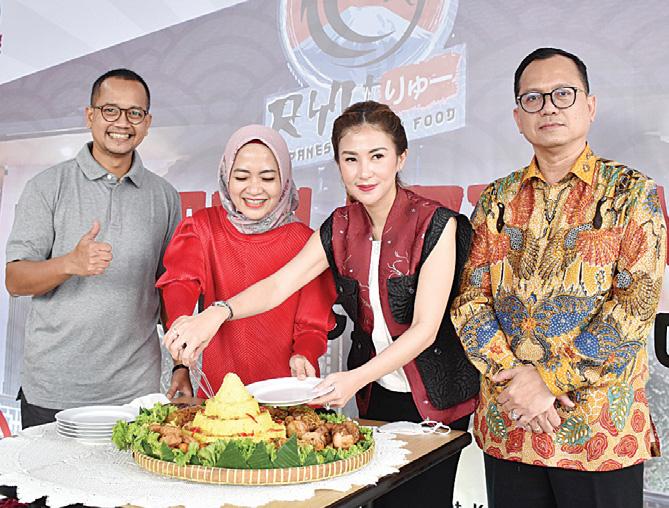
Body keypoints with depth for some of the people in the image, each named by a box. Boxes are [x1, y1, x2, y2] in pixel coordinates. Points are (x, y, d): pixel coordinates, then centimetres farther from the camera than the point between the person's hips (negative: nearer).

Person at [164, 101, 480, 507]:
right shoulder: (340, 227, 0)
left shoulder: (435, 224, -16)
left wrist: (356, 378, -31)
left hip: (436, 398, -4)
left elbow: (425, 328, -20)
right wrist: (217, 313, -25)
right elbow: (279, 285, -7)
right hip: (375, 396, 5)